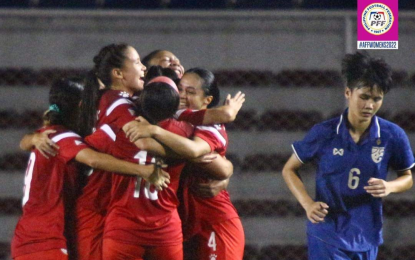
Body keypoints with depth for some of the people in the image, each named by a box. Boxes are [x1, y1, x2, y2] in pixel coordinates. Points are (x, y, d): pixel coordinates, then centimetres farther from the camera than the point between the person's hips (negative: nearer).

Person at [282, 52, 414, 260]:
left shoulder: (393, 137, -5)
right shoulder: (324, 134, -9)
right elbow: (289, 170, 3)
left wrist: (389, 187, -13)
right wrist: (307, 203, -13)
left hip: (366, 240, 3)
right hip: (327, 239, -3)